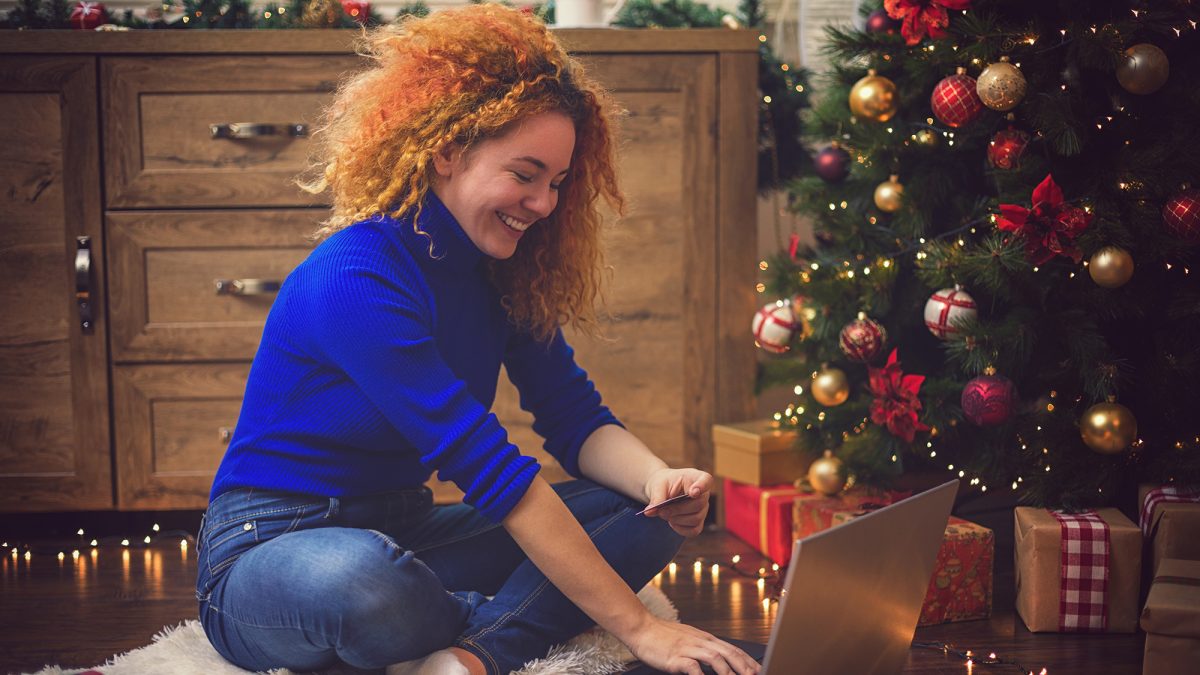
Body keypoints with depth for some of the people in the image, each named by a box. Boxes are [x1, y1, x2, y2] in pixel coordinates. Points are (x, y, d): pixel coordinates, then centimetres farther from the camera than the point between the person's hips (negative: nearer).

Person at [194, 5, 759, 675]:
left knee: (648, 513, -7)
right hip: (269, 548, -7)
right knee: (361, 579, -44)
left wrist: (659, 481, -24)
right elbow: (491, 469, -30)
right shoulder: (357, 279, -25)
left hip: (401, 537, 8)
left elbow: (578, 419, 1)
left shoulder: (501, 276, 1)